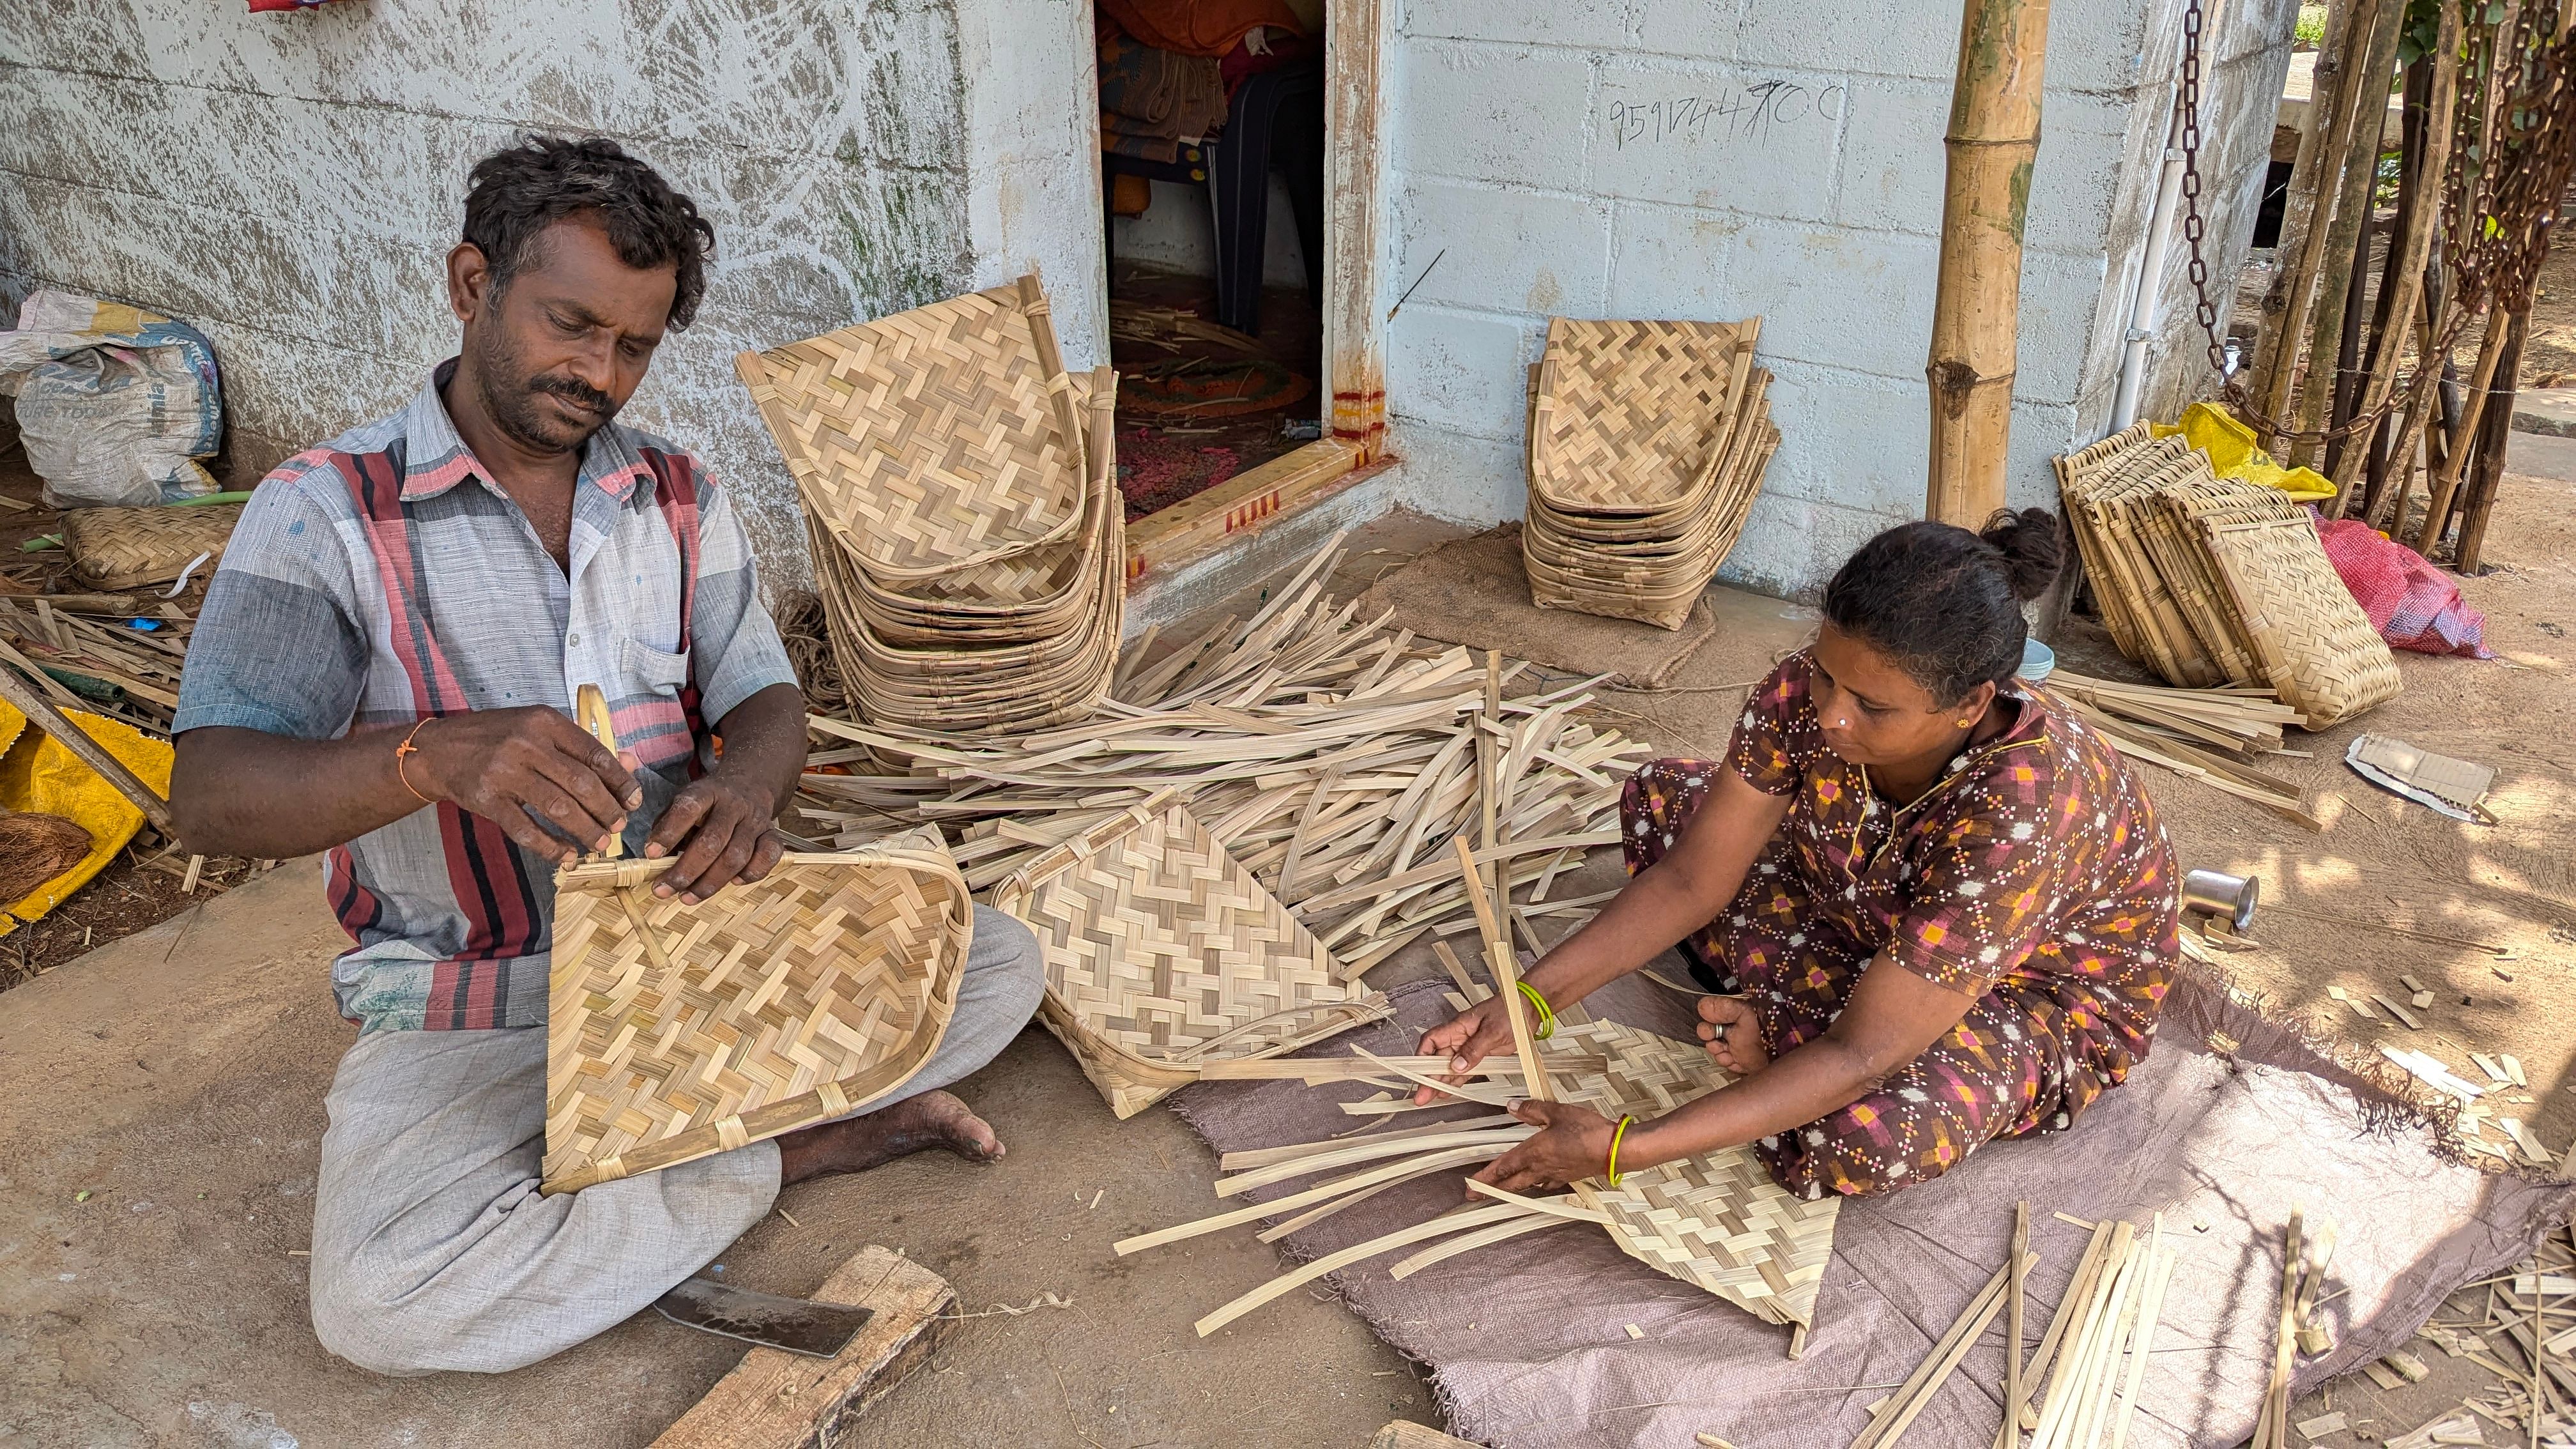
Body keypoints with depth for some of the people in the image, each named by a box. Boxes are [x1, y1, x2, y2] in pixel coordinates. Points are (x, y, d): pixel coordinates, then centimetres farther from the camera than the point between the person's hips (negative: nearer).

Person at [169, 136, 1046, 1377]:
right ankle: (801, 1144, -13)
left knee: (999, 965, -11)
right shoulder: (324, 513, -10)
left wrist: (747, 782, -25)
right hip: (474, 1006, -3)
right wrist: (435, 754, -40)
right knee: (379, 1298, -29)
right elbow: (210, 795, -19)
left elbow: (765, 701, 1)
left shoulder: (678, 498, 5)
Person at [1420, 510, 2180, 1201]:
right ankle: (1796, 1032, -5)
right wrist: (1528, 1002, -27)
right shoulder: (1809, 691, -26)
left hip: (2047, 994, -5)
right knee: (1660, 798, -4)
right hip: (1880, 924, 6)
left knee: (1864, 1142, -36)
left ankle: (1780, 1030, -3)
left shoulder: (2022, 811, -42)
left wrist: (1625, 1150, -42)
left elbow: (1859, 1057, -40)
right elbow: (1689, 882, -16)